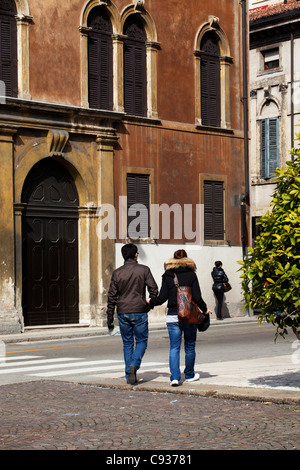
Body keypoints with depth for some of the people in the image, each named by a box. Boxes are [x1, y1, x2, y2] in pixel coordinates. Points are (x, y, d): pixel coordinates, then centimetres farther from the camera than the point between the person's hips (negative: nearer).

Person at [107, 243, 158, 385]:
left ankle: (129, 376, 9)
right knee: (141, 341, 9)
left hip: (123, 313, 2)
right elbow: (153, 289, -6)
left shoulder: (117, 273, 3)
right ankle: (134, 365, -15)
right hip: (139, 312, -2)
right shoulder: (144, 270, -2)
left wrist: (110, 318, 7)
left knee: (127, 344, 11)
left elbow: (112, 296, 2)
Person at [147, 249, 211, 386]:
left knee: (174, 348, 3)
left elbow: (162, 298, 0)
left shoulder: (167, 276, 3)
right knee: (190, 346, 14)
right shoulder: (191, 275, -1)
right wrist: (205, 309, 12)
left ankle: (174, 377, -10)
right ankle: (189, 375, 26)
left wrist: (150, 302, 19)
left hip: (172, 316, 1)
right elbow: (197, 297, -5)